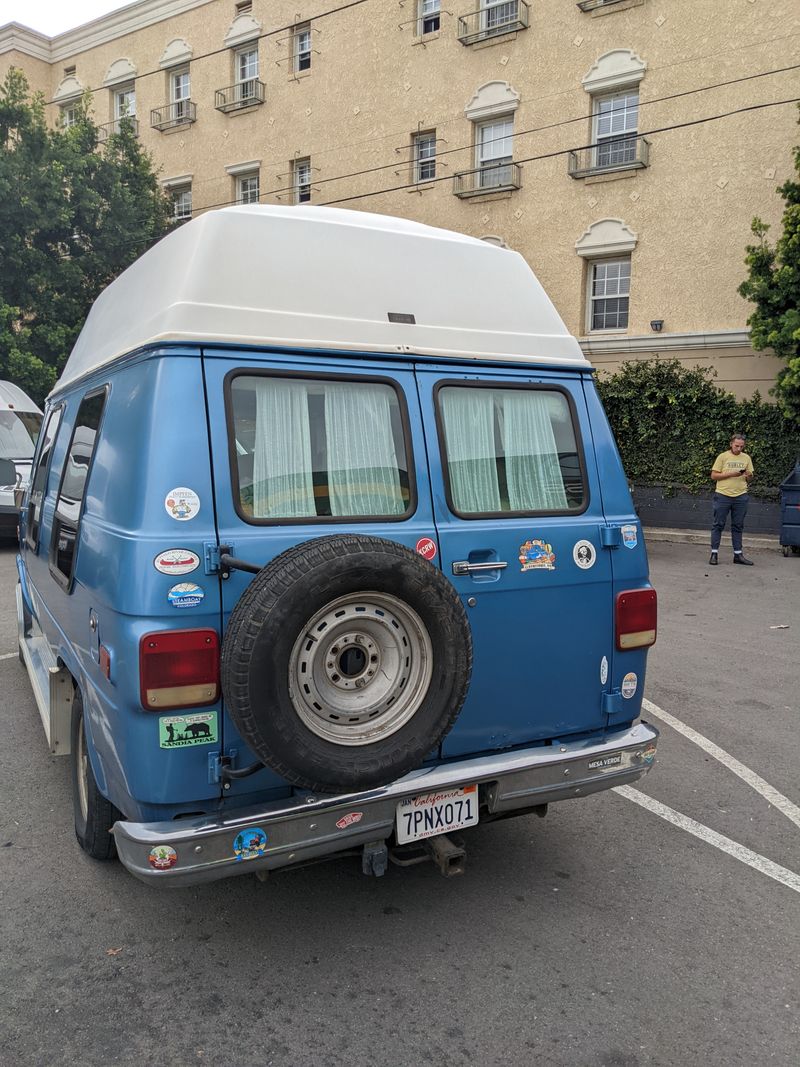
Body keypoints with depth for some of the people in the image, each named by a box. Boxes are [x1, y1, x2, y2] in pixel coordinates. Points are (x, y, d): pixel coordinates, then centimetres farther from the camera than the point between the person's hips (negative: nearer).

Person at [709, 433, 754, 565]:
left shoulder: (746, 458, 9)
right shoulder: (722, 457, -1)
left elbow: (749, 479, 14)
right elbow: (713, 476, -5)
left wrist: (749, 475, -9)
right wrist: (730, 474, -15)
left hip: (741, 496, 3)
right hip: (723, 495, -3)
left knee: (738, 526, 8)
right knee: (718, 525, 1)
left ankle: (738, 554, 13)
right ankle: (714, 553, 5)